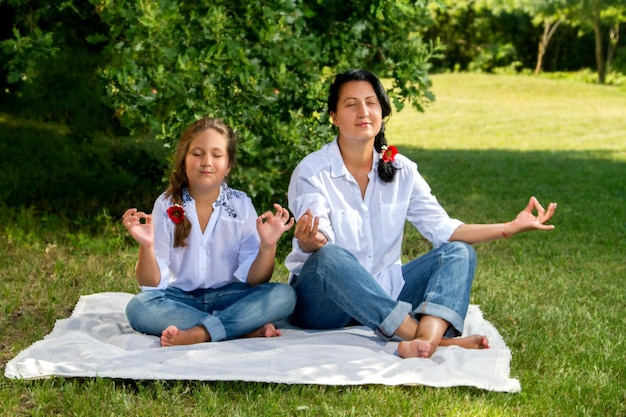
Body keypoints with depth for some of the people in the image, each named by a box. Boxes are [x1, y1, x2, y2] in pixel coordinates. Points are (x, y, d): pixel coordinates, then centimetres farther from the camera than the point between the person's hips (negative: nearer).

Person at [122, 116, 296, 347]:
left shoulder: (241, 205, -1)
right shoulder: (167, 205, -2)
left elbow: (254, 280, -6)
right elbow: (152, 283, -5)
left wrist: (267, 246, -25)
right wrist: (147, 246, -24)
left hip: (228, 297, 0)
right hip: (180, 299, 0)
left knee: (284, 295, -24)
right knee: (138, 307, -31)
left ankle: (198, 334, -27)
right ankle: (248, 329, -26)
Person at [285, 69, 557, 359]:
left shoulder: (400, 170, 4)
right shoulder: (312, 172, -10)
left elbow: (442, 228, -2)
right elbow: (322, 248, -20)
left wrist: (510, 228, -12)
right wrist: (309, 242, -46)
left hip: (382, 291, 5)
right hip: (323, 300, -5)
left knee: (459, 252, -14)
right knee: (330, 257, -37)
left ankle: (425, 339, -44)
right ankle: (432, 338, -41)